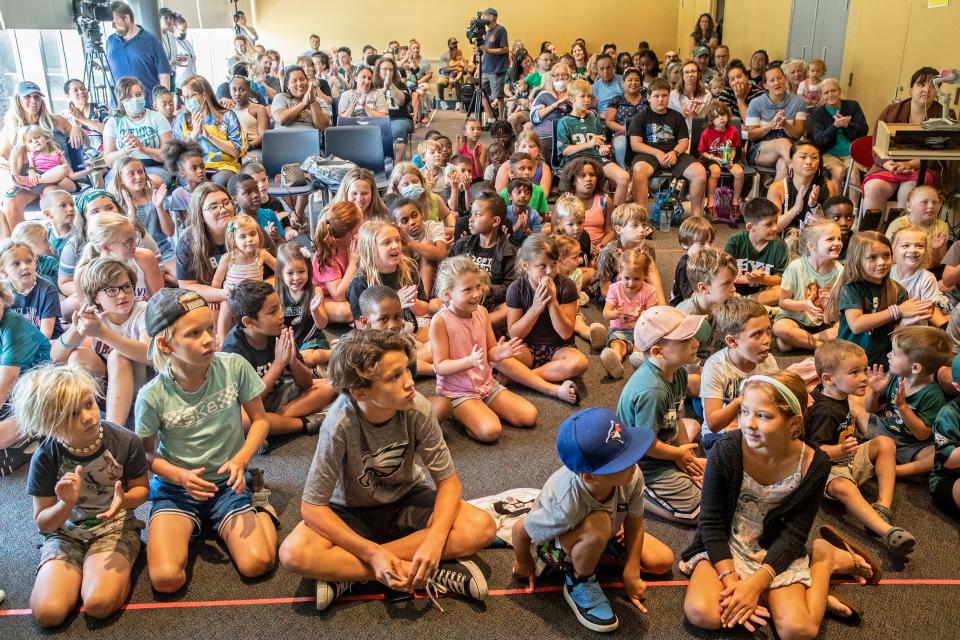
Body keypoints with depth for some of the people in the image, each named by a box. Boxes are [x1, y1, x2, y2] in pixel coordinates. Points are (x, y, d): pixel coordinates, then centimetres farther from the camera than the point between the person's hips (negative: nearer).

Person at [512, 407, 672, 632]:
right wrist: (524, 565, -8)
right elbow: (520, 529, -29)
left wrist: (631, 573, -12)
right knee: (598, 525, -38)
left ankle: (593, 557, 16)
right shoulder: (565, 505, -45)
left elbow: (634, 523, -15)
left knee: (663, 561, 3)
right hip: (557, 544, -5)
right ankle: (579, 582, -8)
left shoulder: (632, 477, -33)